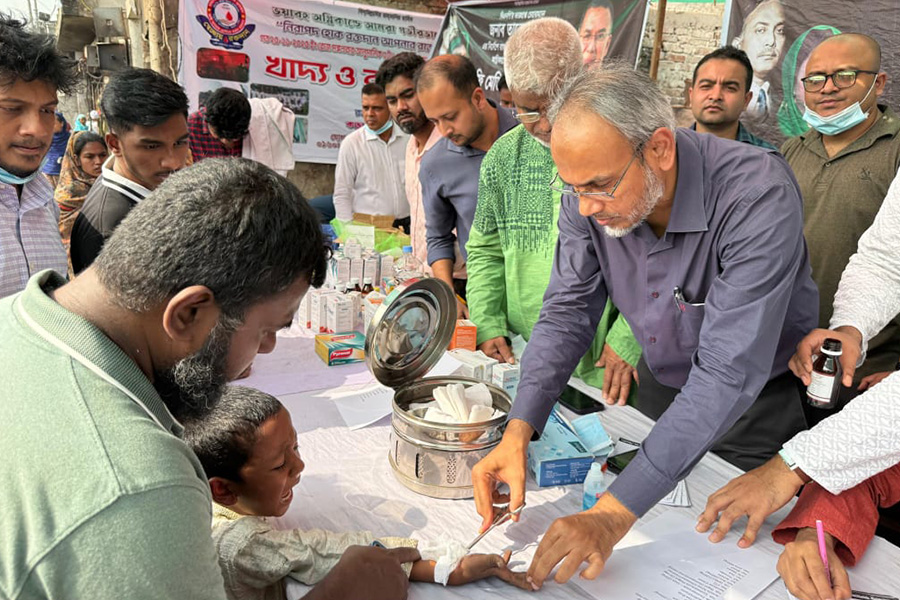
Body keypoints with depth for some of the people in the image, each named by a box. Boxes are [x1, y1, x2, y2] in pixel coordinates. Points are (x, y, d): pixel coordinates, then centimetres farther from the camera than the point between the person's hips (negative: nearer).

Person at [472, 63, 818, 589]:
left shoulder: (759, 196, -36)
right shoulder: (590, 195, -20)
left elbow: (728, 373, -40)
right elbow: (568, 311, -15)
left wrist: (614, 514, -45)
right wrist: (518, 433, -30)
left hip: (757, 403, -4)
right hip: (659, 387, 4)